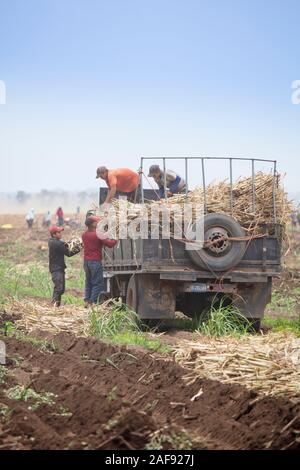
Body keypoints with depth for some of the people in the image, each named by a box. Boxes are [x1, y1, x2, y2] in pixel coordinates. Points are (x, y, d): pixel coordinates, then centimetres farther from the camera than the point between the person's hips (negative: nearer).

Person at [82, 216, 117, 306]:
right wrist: (116, 239, 3)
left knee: (88, 282, 16)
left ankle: (87, 301, 14)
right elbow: (110, 244, -16)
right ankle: (93, 302, -4)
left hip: (86, 261, 7)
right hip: (95, 261, -7)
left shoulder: (84, 234, 7)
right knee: (97, 283, 0)